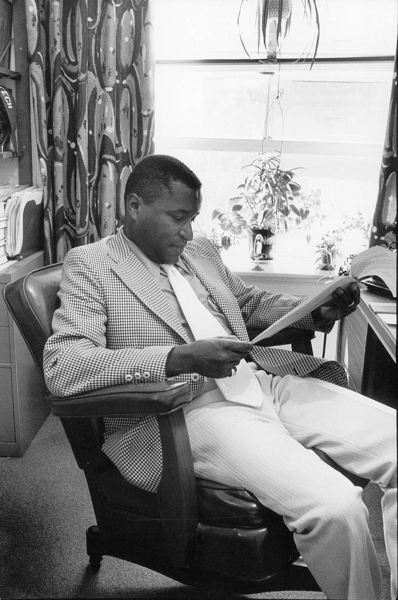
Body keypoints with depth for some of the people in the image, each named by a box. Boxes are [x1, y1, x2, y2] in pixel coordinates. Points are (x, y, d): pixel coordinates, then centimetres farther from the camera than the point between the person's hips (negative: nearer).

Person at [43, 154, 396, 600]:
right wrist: (181, 358, -24)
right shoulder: (89, 264, 0)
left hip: (270, 379, 7)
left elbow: (253, 305, 32)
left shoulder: (200, 251, 19)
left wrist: (317, 312, 11)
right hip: (192, 408, -7)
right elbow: (61, 367, -13)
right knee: (335, 506, -26)